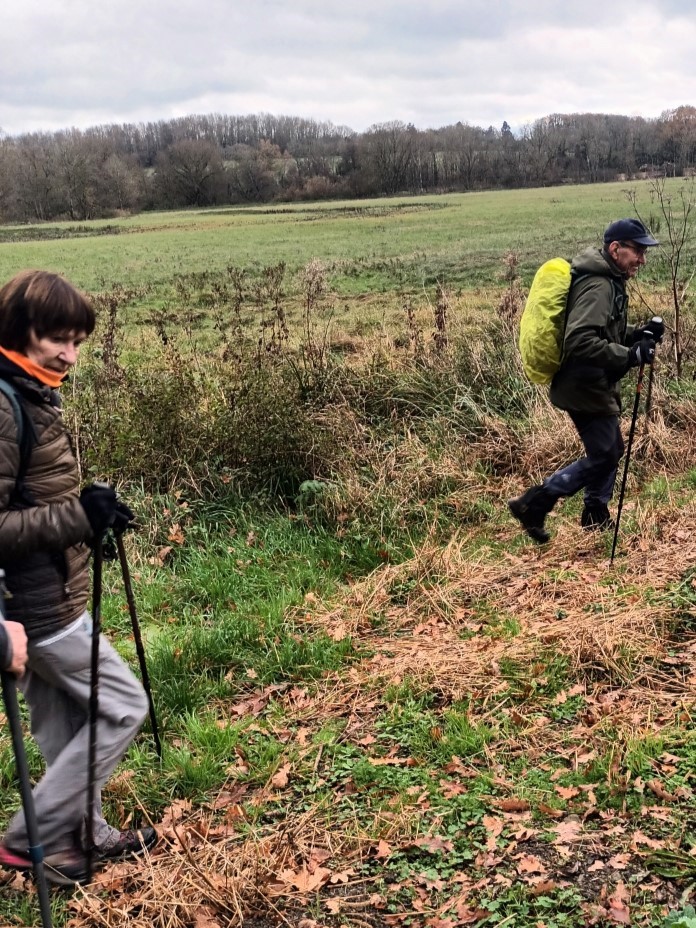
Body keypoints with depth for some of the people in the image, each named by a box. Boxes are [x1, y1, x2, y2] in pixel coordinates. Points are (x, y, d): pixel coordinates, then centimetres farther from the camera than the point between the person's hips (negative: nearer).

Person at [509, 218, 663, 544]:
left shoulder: (609, 281, 12)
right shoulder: (597, 286, -22)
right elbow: (579, 341, -32)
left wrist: (640, 333, 4)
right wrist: (629, 356, -31)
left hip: (596, 386, 10)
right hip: (586, 389, -10)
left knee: (610, 450, 20)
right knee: (602, 456, -2)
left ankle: (596, 518, 34)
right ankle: (532, 504, 2)